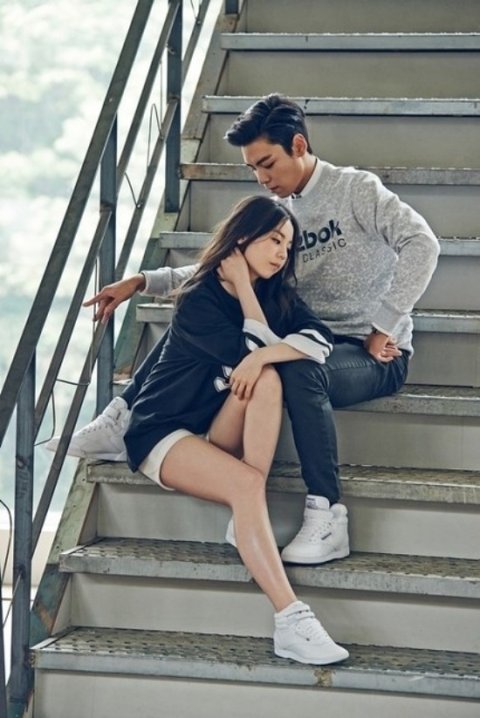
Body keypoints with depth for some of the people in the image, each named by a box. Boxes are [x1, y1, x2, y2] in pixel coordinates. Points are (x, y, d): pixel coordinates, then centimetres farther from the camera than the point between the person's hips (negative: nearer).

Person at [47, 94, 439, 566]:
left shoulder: (356, 190, -6)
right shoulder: (276, 215, 14)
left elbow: (421, 244, -19)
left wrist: (383, 328, -21)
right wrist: (140, 282, 4)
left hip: (375, 355, -7)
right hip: (311, 345, 7)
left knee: (299, 367, -41)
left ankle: (326, 518, -39)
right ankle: (123, 421, -4)